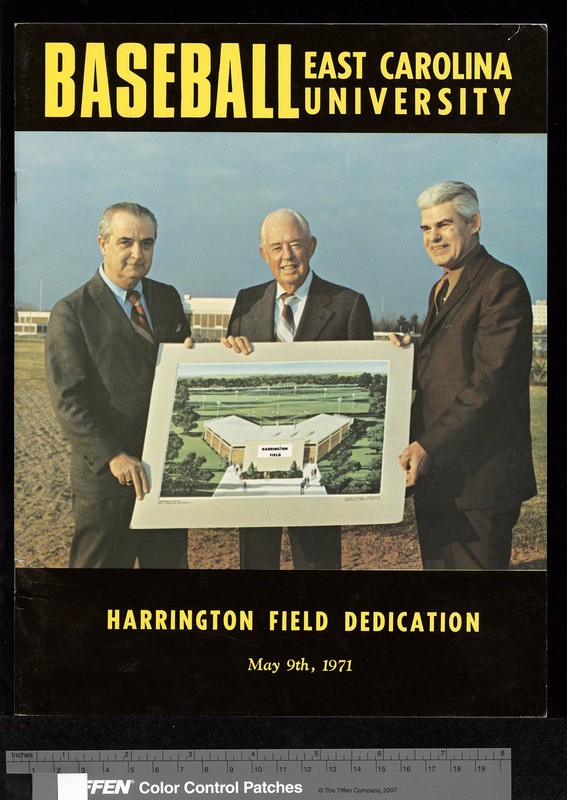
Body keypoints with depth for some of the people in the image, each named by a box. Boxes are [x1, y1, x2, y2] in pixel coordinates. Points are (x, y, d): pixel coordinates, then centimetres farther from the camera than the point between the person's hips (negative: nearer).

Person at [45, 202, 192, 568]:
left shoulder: (167, 298, 10)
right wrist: (112, 457, -22)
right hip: (107, 474, -5)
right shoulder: (72, 312, -7)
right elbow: (69, 400, -13)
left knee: (171, 561, 13)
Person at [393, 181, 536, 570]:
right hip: (434, 472, 9)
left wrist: (430, 446, -21)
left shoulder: (502, 283, -10)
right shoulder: (442, 289, 20)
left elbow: (490, 384, -18)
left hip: (478, 478, -9)